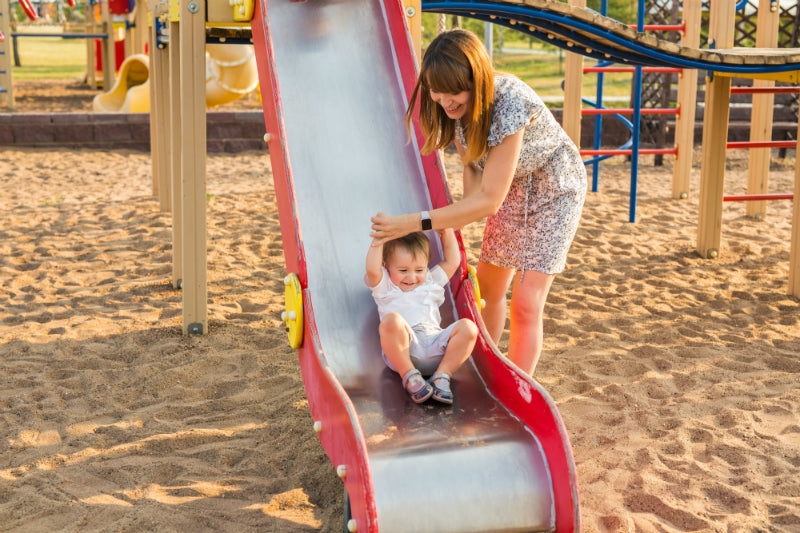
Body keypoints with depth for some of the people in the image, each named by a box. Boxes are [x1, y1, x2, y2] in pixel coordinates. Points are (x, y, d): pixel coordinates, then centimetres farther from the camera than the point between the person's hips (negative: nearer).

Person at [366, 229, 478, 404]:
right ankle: (409, 377, -27)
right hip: (402, 348, -4)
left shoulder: (431, 282, 32)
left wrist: (447, 233, 26)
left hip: (435, 347, 4)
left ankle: (442, 376, -20)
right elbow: (372, 269, -1)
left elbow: (452, 262, 31)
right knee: (391, 320, -36)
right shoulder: (385, 286, 19)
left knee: (468, 327, -20)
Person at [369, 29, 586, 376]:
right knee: (487, 289, 15)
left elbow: (489, 199, -37)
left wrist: (414, 223, -38)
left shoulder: (509, 104, -39)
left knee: (525, 303, -13)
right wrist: (463, 216, -17)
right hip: (511, 189, 7)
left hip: (553, 190, -7)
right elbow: (472, 166, -2)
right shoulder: (458, 106, -17)